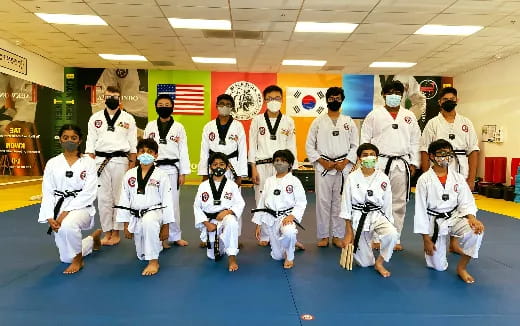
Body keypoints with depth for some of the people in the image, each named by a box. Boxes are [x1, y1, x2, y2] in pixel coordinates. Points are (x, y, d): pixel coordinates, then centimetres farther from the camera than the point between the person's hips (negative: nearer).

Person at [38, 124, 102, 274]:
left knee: (68, 225, -38)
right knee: (66, 257, 7)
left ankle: (78, 259, -9)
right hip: (58, 209, 4)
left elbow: (88, 193, -10)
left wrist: (67, 212, -19)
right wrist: (50, 218, -11)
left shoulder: (88, 162, -3)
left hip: (80, 207, -3)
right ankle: (92, 239, 38)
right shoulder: (52, 163, 5)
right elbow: (47, 193, 2)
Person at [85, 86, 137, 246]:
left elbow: (133, 144, 4)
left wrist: (132, 166, -1)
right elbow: (91, 143, 7)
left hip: (120, 161, -1)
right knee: (103, 198, 4)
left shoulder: (128, 118, 4)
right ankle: (107, 232, 17)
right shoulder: (95, 118, 8)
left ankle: (116, 233, 15)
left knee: (119, 197, 3)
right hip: (101, 162, 2)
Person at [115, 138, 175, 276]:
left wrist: (166, 227, -6)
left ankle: (154, 262, -26)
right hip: (135, 217, 4)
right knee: (141, 255, 11)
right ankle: (157, 245, 47)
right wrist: (126, 225, 3)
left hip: (154, 212, -4)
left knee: (149, 222, -41)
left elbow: (167, 201, -6)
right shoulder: (129, 175, 0)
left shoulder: (161, 175, -8)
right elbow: (124, 200, 4)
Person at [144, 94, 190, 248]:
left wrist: (183, 173, -2)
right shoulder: (150, 126, 6)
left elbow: (183, 151, 1)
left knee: (173, 203, 5)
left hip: (172, 169, -1)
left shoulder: (179, 127, 2)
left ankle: (175, 236, 19)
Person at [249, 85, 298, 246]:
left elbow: (291, 147, 6)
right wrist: (253, 169, -2)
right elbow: (253, 145, 3)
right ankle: (264, 236, 18)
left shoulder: (288, 121, 5)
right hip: (262, 166, 0)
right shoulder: (257, 120, 3)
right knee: (262, 201, 4)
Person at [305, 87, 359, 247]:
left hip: (343, 168, 1)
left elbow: (355, 145, 7)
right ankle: (323, 236, 15)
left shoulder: (349, 121, 8)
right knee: (323, 202, 2)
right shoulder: (318, 121, 4)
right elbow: (309, 145, 3)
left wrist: (345, 162, -7)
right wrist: (323, 162, -7)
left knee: (340, 202, 6)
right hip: (323, 167, -1)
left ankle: (338, 235, 18)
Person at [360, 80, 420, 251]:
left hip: (401, 164, 3)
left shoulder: (409, 116, 11)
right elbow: (365, 139, 1)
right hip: (379, 163, -3)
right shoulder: (374, 115, 3)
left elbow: (415, 142, 11)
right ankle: (377, 238, 12)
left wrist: (413, 163, 6)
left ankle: (395, 238, 19)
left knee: (399, 202, 8)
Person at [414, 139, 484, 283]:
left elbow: (466, 202, -4)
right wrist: (426, 239, -9)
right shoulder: (424, 179, -13)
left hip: (455, 217, 3)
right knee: (439, 267, 0)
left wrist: (472, 217, -28)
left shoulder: (458, 178, -3)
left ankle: (461, 267, -6)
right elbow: (420, 210, -10)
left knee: (476, 231, -30)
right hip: (434, 222, -3)